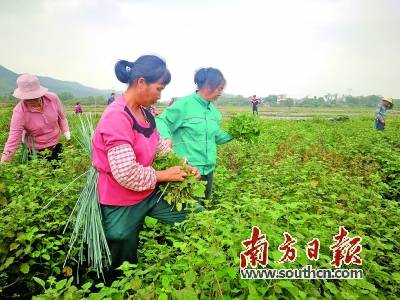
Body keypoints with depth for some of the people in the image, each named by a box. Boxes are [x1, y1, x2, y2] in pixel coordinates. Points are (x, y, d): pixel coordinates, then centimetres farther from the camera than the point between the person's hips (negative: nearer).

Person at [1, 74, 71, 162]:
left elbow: (61, 116, 2)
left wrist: (65, 130, -4)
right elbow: (14, 137, -25)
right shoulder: (19, 111, -23)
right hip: (36, 149, -2)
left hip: (55, 144, 3)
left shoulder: (53, 98, -18)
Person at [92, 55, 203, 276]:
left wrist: (184, 166, -4)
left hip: (149, 194, 7)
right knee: (125, 268, 16)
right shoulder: (116, 117, -27)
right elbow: (127, 174, -31)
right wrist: (164, 175, -17)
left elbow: (160, 146, 10)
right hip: (122, 206, -7)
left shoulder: (145, 113, 0)